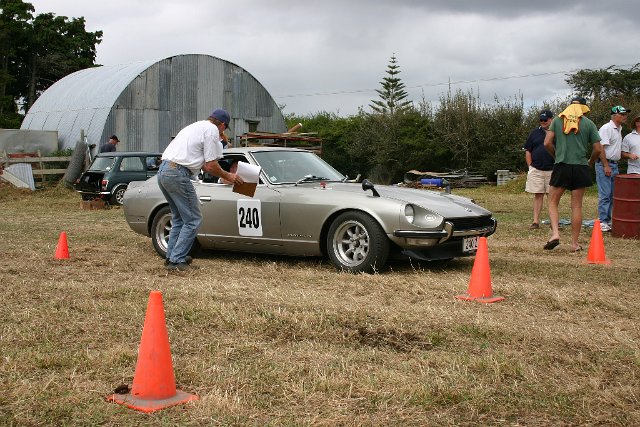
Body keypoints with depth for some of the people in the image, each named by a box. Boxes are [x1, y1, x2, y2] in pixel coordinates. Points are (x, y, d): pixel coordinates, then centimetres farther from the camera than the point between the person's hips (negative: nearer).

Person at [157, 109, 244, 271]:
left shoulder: (196, 126, 26)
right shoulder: (212, 130, -4)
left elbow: (203, 164, 30)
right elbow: (211, 166, -6)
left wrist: (225, 174, 35)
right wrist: (228, 176, 11)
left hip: (162, 171, 10)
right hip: (177, 174, -10)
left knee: (179, 218, 20)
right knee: (193, 220, -2)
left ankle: (171, 257, 22)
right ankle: (177, 260, -2)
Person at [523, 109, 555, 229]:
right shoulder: (534, 133, 9)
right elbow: (528, 151, 12)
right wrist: (531, 167, 4)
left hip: (552, 170, -1)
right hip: (536, 170, 1)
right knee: (537, 195, 2)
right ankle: (536, 221, 4)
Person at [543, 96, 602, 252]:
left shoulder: (557, 120, 6)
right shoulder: (588, 123, 4)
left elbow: (547, 143, -2)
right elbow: (598, 149, 2)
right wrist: (590, 162, 21)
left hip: (561, 166, 0)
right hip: (581, 168, 0)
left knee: (553, 202, 9)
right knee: (577, 206, 6)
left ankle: (555, 233, -12)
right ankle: (575, 243, 9)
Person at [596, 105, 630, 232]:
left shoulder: (619, 129, 17)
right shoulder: (606, 128, -12)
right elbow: (600, 148, -18)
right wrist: (606, 166, -19)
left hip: (614, 165, 9)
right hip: (604, 164, -9)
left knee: (613, 195, 10)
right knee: (605, 195, -9)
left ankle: (609, 220, 16)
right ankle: (603, 222, -5)